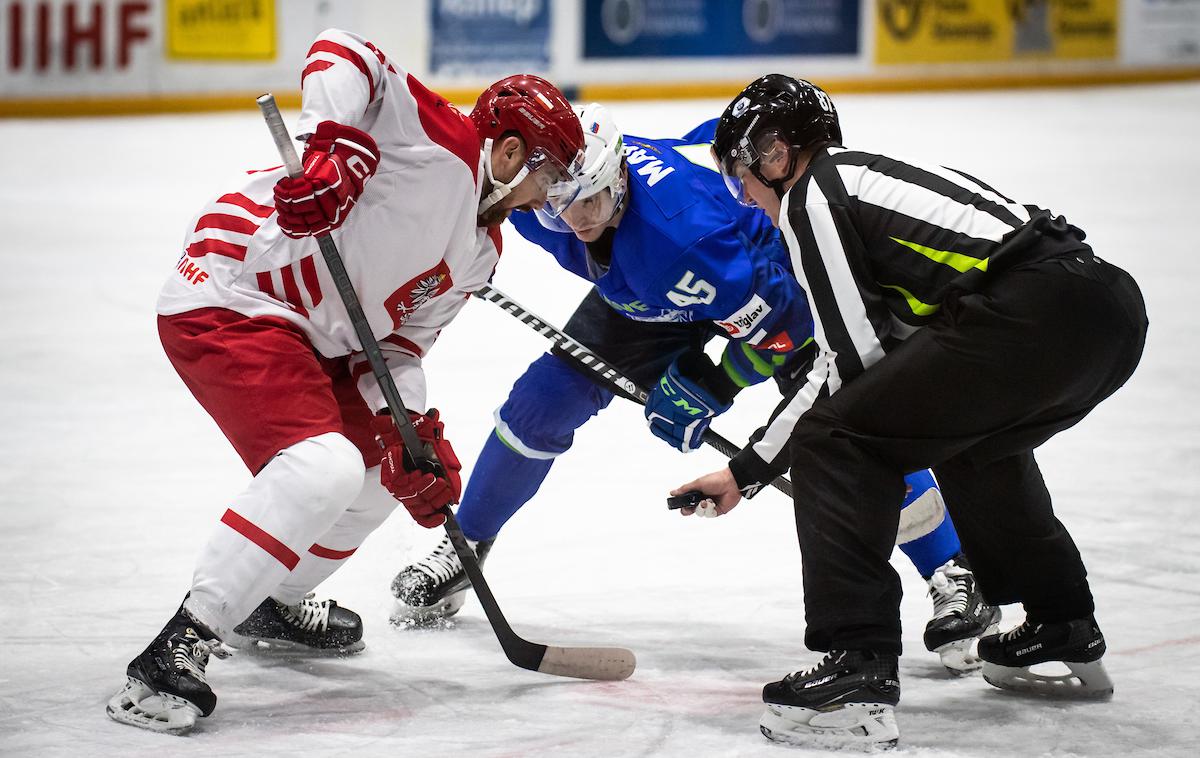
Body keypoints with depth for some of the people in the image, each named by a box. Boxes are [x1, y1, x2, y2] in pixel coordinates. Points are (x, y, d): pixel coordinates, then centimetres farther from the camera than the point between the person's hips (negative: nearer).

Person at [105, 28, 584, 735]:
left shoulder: (478, 252, 15)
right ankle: (176, 651, -25)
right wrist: (334, 146, -34)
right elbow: (342, 53, -20)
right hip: (228, 297, -11)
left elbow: (398, 343, 12)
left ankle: (272, 602, 38)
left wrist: (411, 429, -5)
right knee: (322, 465, -26)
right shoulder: (440, 140, -12)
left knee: (388, 468, 19)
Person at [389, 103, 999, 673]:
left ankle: (952, 576, -7)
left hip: (766, 270, -6)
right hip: (645, 294, 6)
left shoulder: (682, 224, -46)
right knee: (547, 397, -3)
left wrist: (707, 388, -31)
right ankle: (462, 550, 16)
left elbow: (772, 315, -37)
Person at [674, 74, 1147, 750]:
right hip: (1115, 309, 10)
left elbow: (859, 359, -1)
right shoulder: (865, 176, 32)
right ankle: (1067, 640, 41)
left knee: (837, 441, -1)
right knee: (974, 443, 36)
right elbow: (851, 364, 36)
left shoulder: (810, 196, 5)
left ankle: (859, 671, -9)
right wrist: (748, 472, 41)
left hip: (1032, 312, -10)